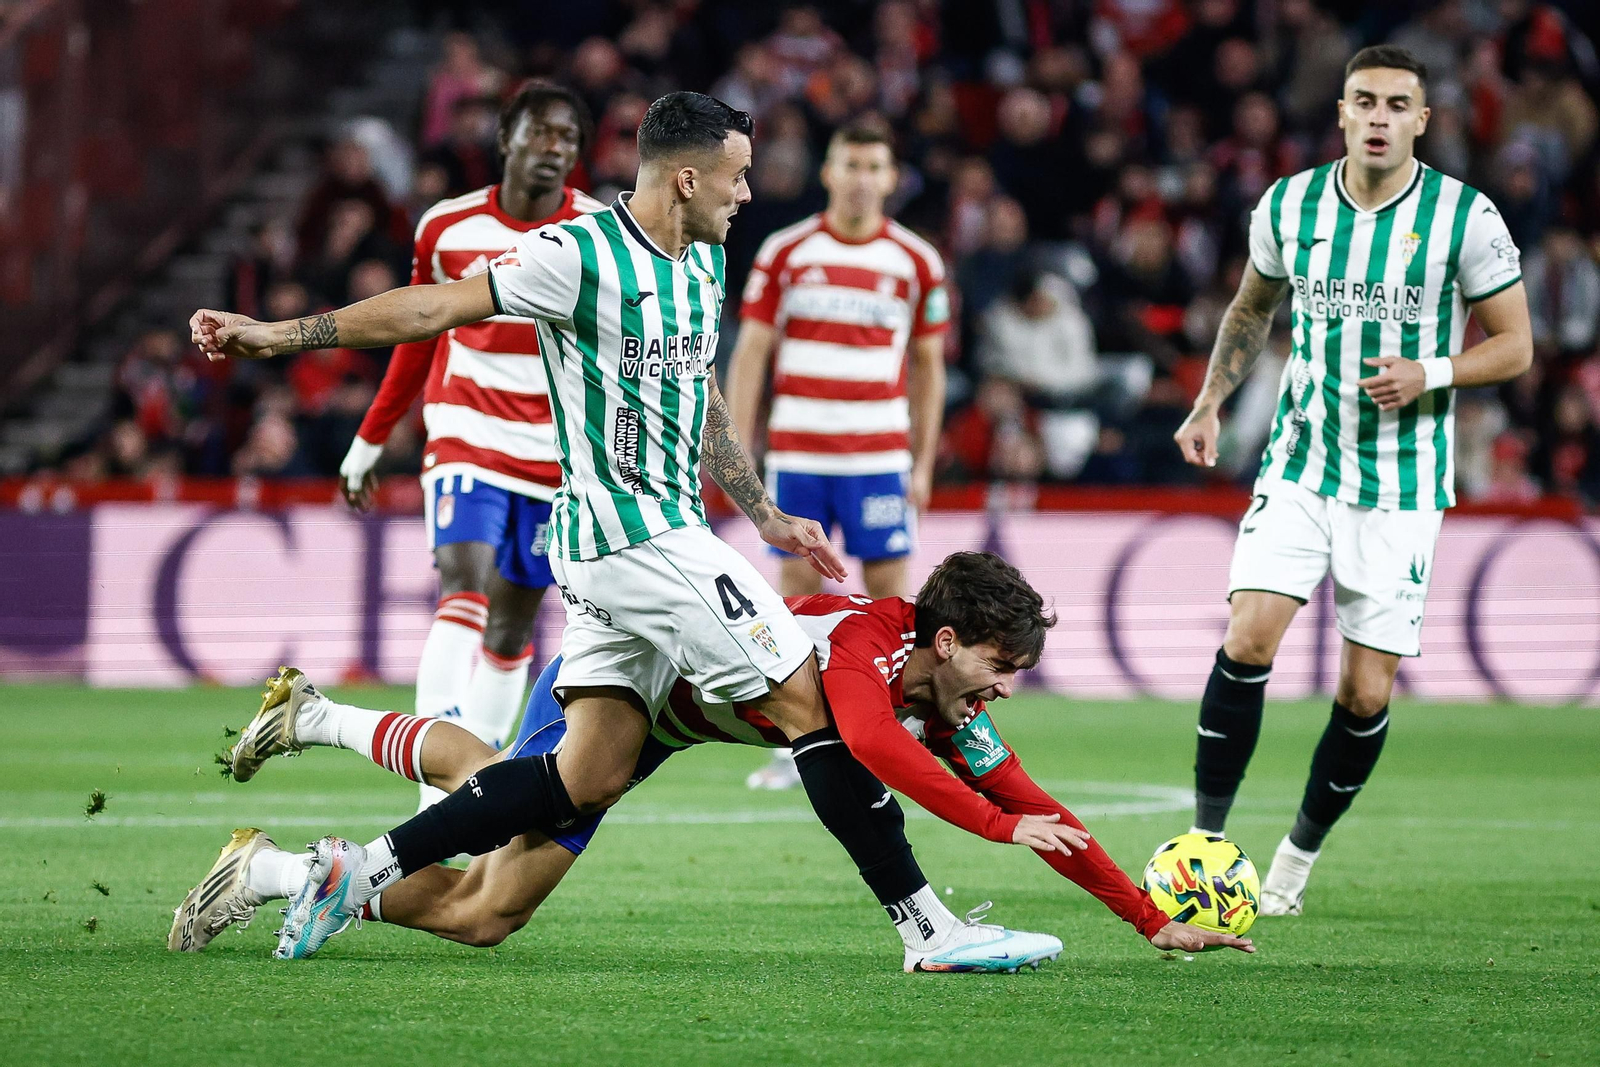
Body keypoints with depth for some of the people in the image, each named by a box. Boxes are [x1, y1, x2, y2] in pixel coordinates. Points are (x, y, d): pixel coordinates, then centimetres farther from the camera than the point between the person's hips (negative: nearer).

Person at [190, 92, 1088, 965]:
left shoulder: (705, 263, 15)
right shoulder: (581, 256, -13)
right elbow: (436, 307, -9)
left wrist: (768, 517, 26)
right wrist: (279, 335, -8)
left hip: (667, 530, 9)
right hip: (634, 535, -9)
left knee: (592, 777, 5)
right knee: (810, 700, -8)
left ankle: (361, 869, 7)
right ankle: (928, 925, -4)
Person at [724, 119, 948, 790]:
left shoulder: (916, 262, 4)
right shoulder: (786, 252, 2)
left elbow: (928, 365, 10)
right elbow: (750, 353, 3)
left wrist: (924, 463, 5)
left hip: (880, 455, 0)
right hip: (796, 451, 0)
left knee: (888, 587, -3)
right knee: (798, 588, 0)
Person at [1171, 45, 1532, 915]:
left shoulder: (1464, 217, -8)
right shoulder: (1288, 206, 1)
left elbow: (1514, 346, -2)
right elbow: (1252, 308, 20)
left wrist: (1429, 374, -18)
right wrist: (1209, 403, 10)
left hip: (1404, 489, -1)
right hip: (1300, 468, 1)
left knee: (1366, 695, -1)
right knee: (1248, 640, -18)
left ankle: (1302, 851, 22)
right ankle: (1207, 837, -7)